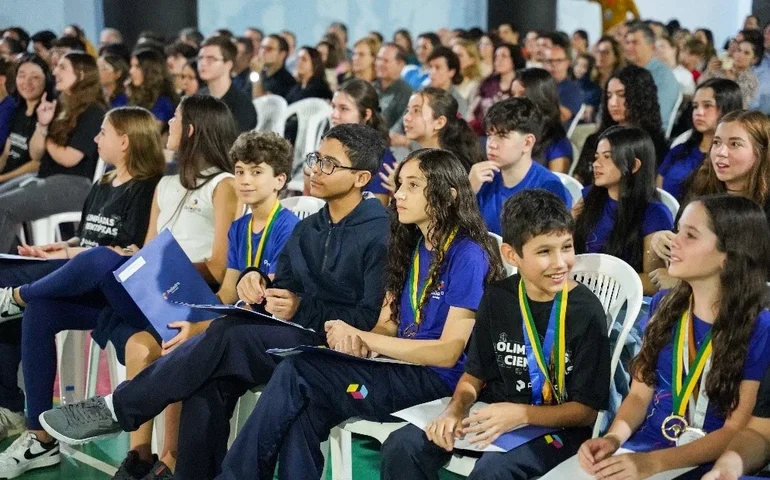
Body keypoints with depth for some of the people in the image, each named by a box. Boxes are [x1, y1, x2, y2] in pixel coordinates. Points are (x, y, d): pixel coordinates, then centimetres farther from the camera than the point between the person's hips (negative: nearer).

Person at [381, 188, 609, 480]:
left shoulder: (586, 312, -11)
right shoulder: (497, 298, 3)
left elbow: (587, 410, -10)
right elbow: (474, 375, 10)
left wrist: (521, 415, -24)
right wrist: (456, 409, -12)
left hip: (557, 428, -5)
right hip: (493, 416, 5)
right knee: (401, 446, -14)